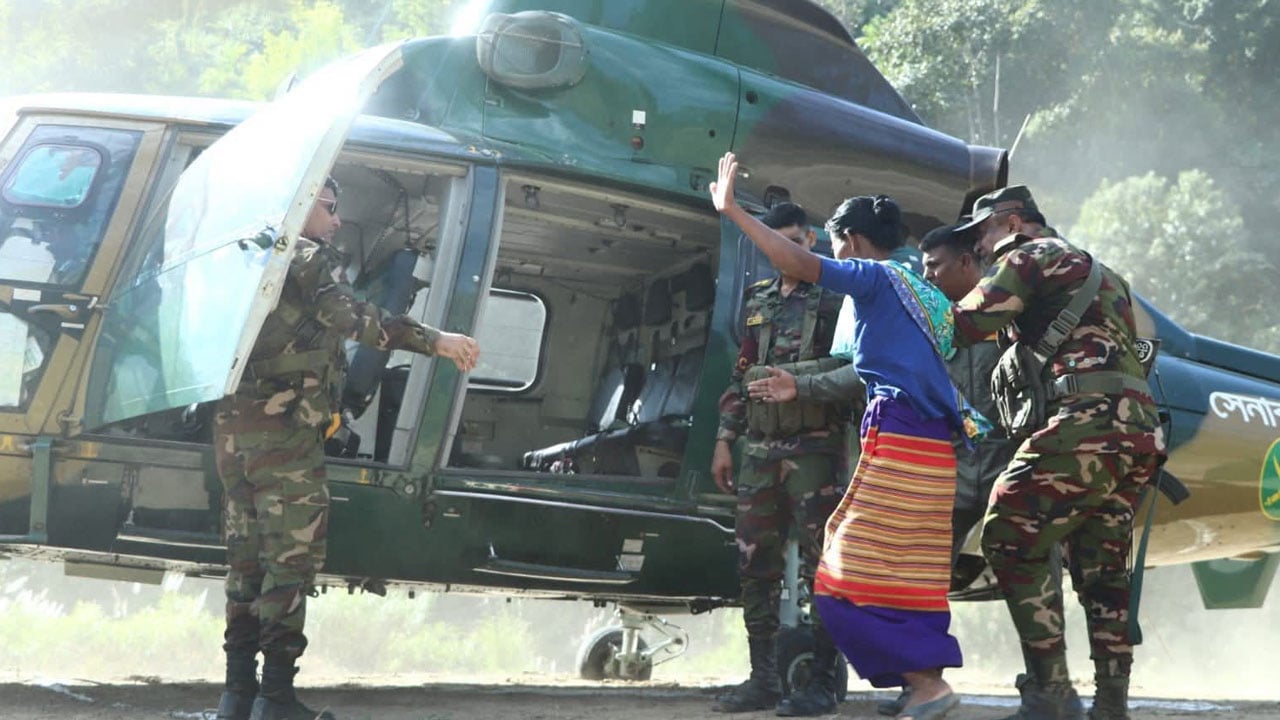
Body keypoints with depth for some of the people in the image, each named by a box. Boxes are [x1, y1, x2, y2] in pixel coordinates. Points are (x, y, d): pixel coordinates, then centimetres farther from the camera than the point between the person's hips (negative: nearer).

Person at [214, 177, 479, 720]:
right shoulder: (309, 256, -4)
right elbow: (346, 315, -20)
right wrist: (433, 340, -22)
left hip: (232, 427, 9)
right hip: (284, 430, -9)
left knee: (246, 560, 10)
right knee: (292, 561, -7)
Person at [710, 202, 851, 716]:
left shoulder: (836, 298, 1)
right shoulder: (758, 302, 17)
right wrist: (725, 439, 14)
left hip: (813, 447, -6)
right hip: (759, 448, 6)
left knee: (820, 566, -5)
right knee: (755, 566, 6)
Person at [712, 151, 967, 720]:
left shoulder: (876, 277, -3)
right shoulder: (922, 293, 22)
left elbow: (798, 263, -16)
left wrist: (731, 209, -10)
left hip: (896, 440, -9)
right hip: (932, 448, 9)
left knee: (857, 583, -7)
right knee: (906, 581, 9)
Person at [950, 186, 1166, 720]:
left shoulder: (1030, 256, 6)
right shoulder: (1099, 272, 33)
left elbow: (964, 327, -2)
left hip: (1089, 418, -9)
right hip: (1140, 429, 9)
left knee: (1010, 539, -7)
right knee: (1101, 571, 13)